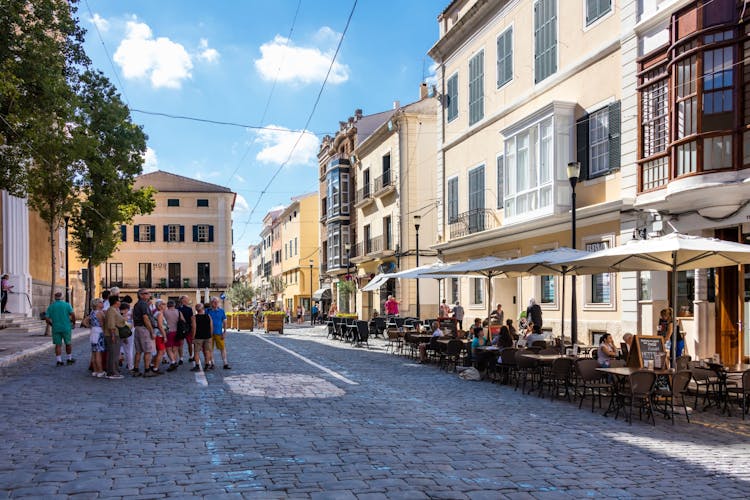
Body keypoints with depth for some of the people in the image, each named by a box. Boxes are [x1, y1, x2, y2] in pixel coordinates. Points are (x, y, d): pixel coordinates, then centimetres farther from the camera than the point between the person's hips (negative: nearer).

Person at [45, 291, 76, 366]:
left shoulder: (51, 306, 3)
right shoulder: (66, 305, -4)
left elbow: (46, 318, -1)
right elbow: (73, 314, -14)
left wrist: (52, 324, 14)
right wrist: (73, 322, 1)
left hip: (56, 328, 2)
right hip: (66, 327, -2)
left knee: (58, 345, 6)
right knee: (68, 343, 13)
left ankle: (59, 361, 4)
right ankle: (69, 359, 22)